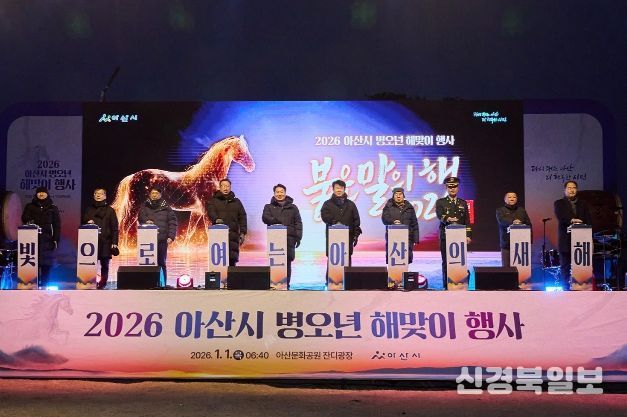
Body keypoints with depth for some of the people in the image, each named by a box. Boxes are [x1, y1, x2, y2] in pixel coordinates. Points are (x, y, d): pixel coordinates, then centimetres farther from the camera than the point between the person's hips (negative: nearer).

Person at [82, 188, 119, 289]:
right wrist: (87, 223, -5)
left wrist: (114, 243, -4)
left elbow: (114, 228, 4)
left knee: (104, 263, 0)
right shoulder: (89, 209, 15)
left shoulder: (109, 210, 7)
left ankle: (103, 283, 6)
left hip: (105, 242, -2)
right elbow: (83, 222, 20)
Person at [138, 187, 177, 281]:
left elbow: (173, 222, 5)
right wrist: (146, 221, -25)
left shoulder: (166, 208, 9)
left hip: (162, 240, -1)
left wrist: (171, 236, -6)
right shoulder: (145, 207, 12)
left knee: (161, 263, 2)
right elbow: (141, 217, -3)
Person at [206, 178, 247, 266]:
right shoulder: (213, 201, 12)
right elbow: (210, 211, -7)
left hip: (233, 234, 2)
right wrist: (216, 219, -28)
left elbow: (242, 217, 15)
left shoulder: (236, 202, 19)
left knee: (233, 258, -2)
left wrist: (243, 233, 6)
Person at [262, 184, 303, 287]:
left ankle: (286, 284, 3)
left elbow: (298, 223, 13)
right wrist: (274, 220, -22)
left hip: (289, 238, 1)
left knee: (287, 262, -2)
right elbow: (265, 218, -1)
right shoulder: (269, 207, 17)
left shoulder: (293, 207, 18)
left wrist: (298, 237, 1)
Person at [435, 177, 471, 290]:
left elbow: (467, 221, 14)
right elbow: (439, 215, -11)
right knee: (446, 262, -1)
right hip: (445, 236, -2)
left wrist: (468, 235, 5)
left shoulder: (463, 203, 16)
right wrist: (448, 219, -32)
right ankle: (446, 285, 3)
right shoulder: (440, 202, 7)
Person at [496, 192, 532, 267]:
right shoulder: (500, 210, 6)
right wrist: (512, 222, -33)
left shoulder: (522, 210, 16)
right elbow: (502, 220, -14)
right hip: (506, 243, -2)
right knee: (506, 266, -2)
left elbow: (528, 225, 11)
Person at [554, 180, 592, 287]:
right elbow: (560, 216, -12)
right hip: (566, 240, -2)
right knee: (565, 266, 1)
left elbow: (589, 221, 10)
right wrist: (571, 220, -30)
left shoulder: (583, 204, 17)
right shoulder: (559, 203, 8)